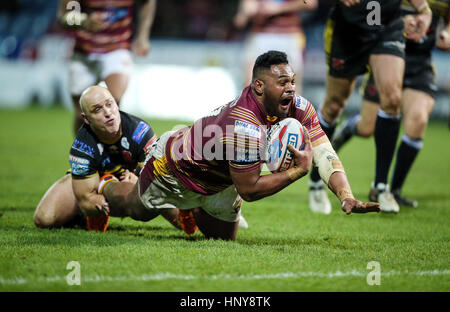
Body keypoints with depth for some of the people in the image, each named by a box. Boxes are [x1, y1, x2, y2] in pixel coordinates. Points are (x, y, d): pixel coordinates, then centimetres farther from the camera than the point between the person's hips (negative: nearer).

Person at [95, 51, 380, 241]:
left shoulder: (299, 108, -25)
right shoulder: (245, 127, -46)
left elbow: (326, 156, -26)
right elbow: (249, 190, -37)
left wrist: (347, 197, -42)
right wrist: (299, 170, -37)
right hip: (174, 166, -6)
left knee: (224, 237, 23)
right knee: (135, 206, 20)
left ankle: (193, 207, 51)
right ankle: (104, 187, 54)